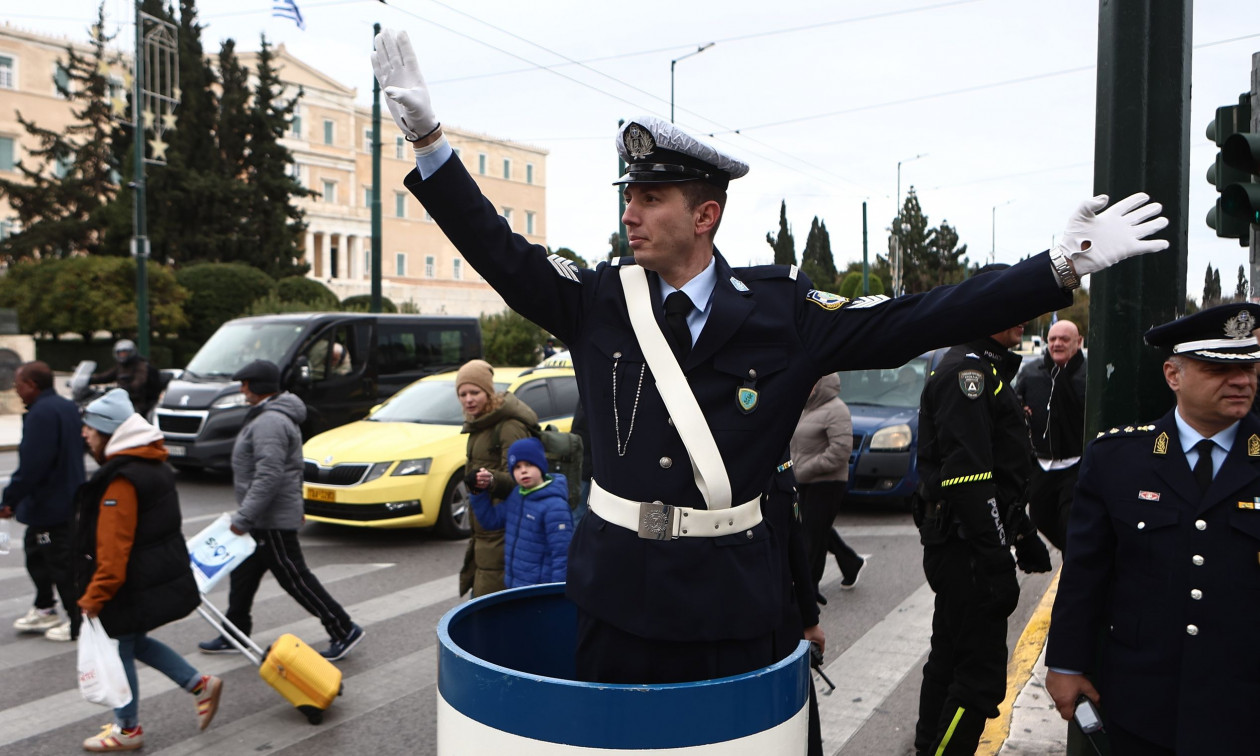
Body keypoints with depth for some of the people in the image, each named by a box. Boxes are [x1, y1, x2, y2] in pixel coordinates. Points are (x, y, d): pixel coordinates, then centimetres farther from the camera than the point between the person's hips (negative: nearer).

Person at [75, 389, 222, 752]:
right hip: (163, 572, 9)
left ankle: (127, 730, 22)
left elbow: (113, 547, -24)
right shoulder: (153, 464, 8)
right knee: (134, 641, 22)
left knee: (120, 649, 7)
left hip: (134, 586, -9)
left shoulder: (119, 480, -22)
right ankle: (200, 684, 19)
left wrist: (94, 596, -18)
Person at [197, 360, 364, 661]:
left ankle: (344, 631, 1)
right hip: (264, 519, 11)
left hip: (272, 521, -11)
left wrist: (243, 517, -27)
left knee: (294, 578, -5)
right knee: (242, 576, 17)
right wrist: (297, 504, 26)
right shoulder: (280, 416, 14)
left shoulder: (269, 422, -22)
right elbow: (292, 467, 22)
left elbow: (268, 476, -29)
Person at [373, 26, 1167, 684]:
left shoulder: (782, 312, -7)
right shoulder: (599, 299, -2)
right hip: (616, 586, 2)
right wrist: (426, 132, -9)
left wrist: (1061, 267, -12)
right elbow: (499, 250, -3)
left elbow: (911, 321, -8)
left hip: (730, 598, -1)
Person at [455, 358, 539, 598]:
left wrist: (490, 479, -39)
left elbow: (516, 479, -22)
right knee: (478, 591, 14)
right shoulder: (479, 425, 14)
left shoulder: (509, 426, -17)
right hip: (482, 529, 10)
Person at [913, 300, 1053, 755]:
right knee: (981, 676, -7)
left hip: (956, 545, 11)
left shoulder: (985, 370, 19)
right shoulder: (969, 370, -16)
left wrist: (1022, 534, 23)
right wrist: (997, 563, -24)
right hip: (967, 547, -11)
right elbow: (968, 478, -24)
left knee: (949, 659, 20)